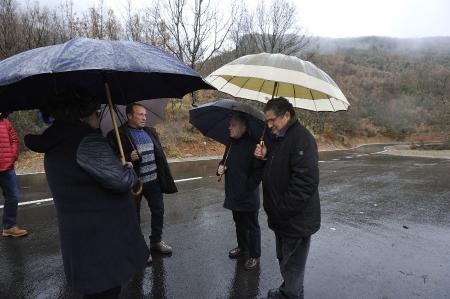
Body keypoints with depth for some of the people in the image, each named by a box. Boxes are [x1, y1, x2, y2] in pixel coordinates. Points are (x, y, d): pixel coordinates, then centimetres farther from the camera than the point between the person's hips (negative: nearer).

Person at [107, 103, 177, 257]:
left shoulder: (151, 131, 10)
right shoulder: (117, 134, -9)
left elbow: (159, 153, 15)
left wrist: (165, 178, 13)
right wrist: (128, 158, -29)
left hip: (153, 180, 6)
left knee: (158, 211, 15)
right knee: (134, 217, 10)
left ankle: (156, 241, 36)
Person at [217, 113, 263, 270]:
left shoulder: (252, 145, -20)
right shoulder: (231, 143, 5)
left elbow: (259, 170, -20)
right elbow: (225, 160, 18)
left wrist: (248, 186, -19)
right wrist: (221, 167, -3)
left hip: (248, 196, -8)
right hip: (234, 194, 8)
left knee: (252, 226, 10)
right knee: (239, 223, 24)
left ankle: (254, 255, 27)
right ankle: (242, 247, 45)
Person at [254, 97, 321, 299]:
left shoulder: (301, 138, -21)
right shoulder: (276, 137, 9)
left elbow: (306, 181, -28)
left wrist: (283, 209, -23)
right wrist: (263, 157, -1)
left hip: (296, 220, -9)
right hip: (281, 217, 9)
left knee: (292, 267, 8)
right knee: (284, 260, 25)